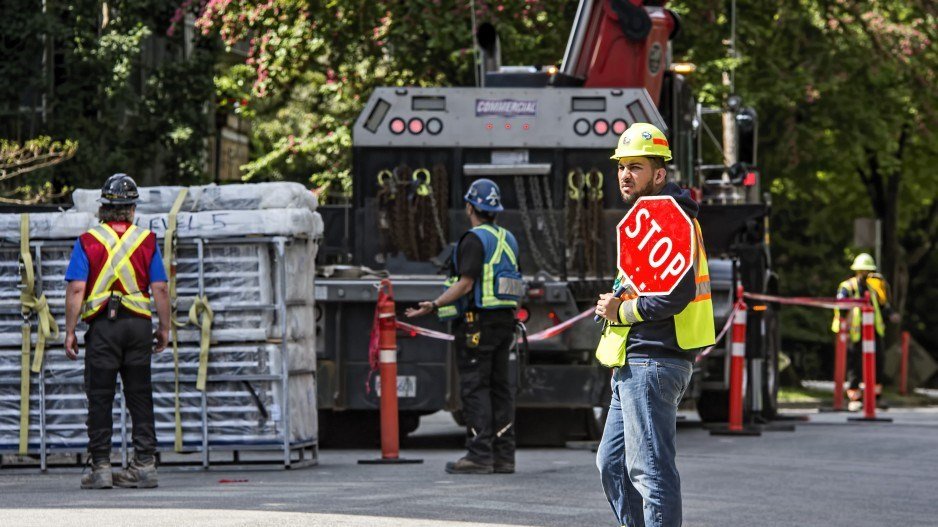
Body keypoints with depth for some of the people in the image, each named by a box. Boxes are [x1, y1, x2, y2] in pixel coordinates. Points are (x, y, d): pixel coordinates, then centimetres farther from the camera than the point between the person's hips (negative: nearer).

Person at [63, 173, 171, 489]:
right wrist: (165, 327, 11)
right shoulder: (147, 241, 4)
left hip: (102, 325, -2)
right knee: (139, 396, 8)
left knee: (100, 398, 2)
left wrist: (70, 331, -3)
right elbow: (160, 289, 2)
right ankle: (145, 465, 7)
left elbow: (76, 289, -8)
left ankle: (101, 467, -1)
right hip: (138, 324, 2)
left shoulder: (88, 242, -2)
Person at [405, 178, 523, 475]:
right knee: (500, 387, 8)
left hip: (477, 322, -8)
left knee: (474, 387, -8)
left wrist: (435, 305, -18)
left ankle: (479, 455, -12)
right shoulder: (507, 239, 16)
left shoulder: (474, 239, -10)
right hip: (504, 321, 8)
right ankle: (504, 455, 6)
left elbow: (466, 284, -18)